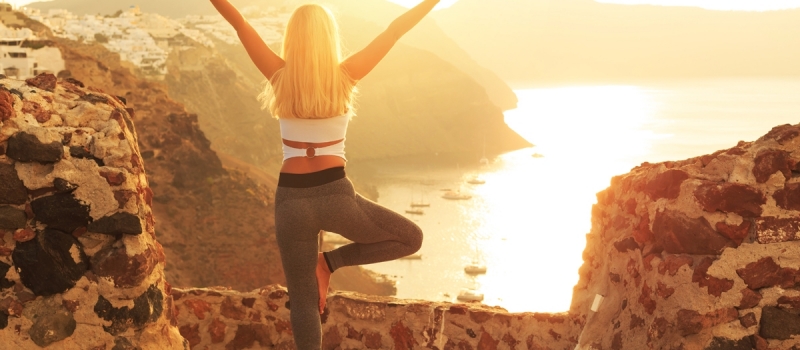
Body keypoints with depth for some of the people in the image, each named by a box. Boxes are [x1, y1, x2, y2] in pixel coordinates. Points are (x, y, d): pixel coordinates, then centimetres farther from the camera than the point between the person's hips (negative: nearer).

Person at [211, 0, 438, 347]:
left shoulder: (281, 77, -3)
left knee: (303, 301, 13)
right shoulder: (344, 76, -6)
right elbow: (396, 29, 1)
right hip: (335, 195, -2)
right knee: (411, 238, 19)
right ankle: (329, 262, 8)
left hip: (291, 200, 2)